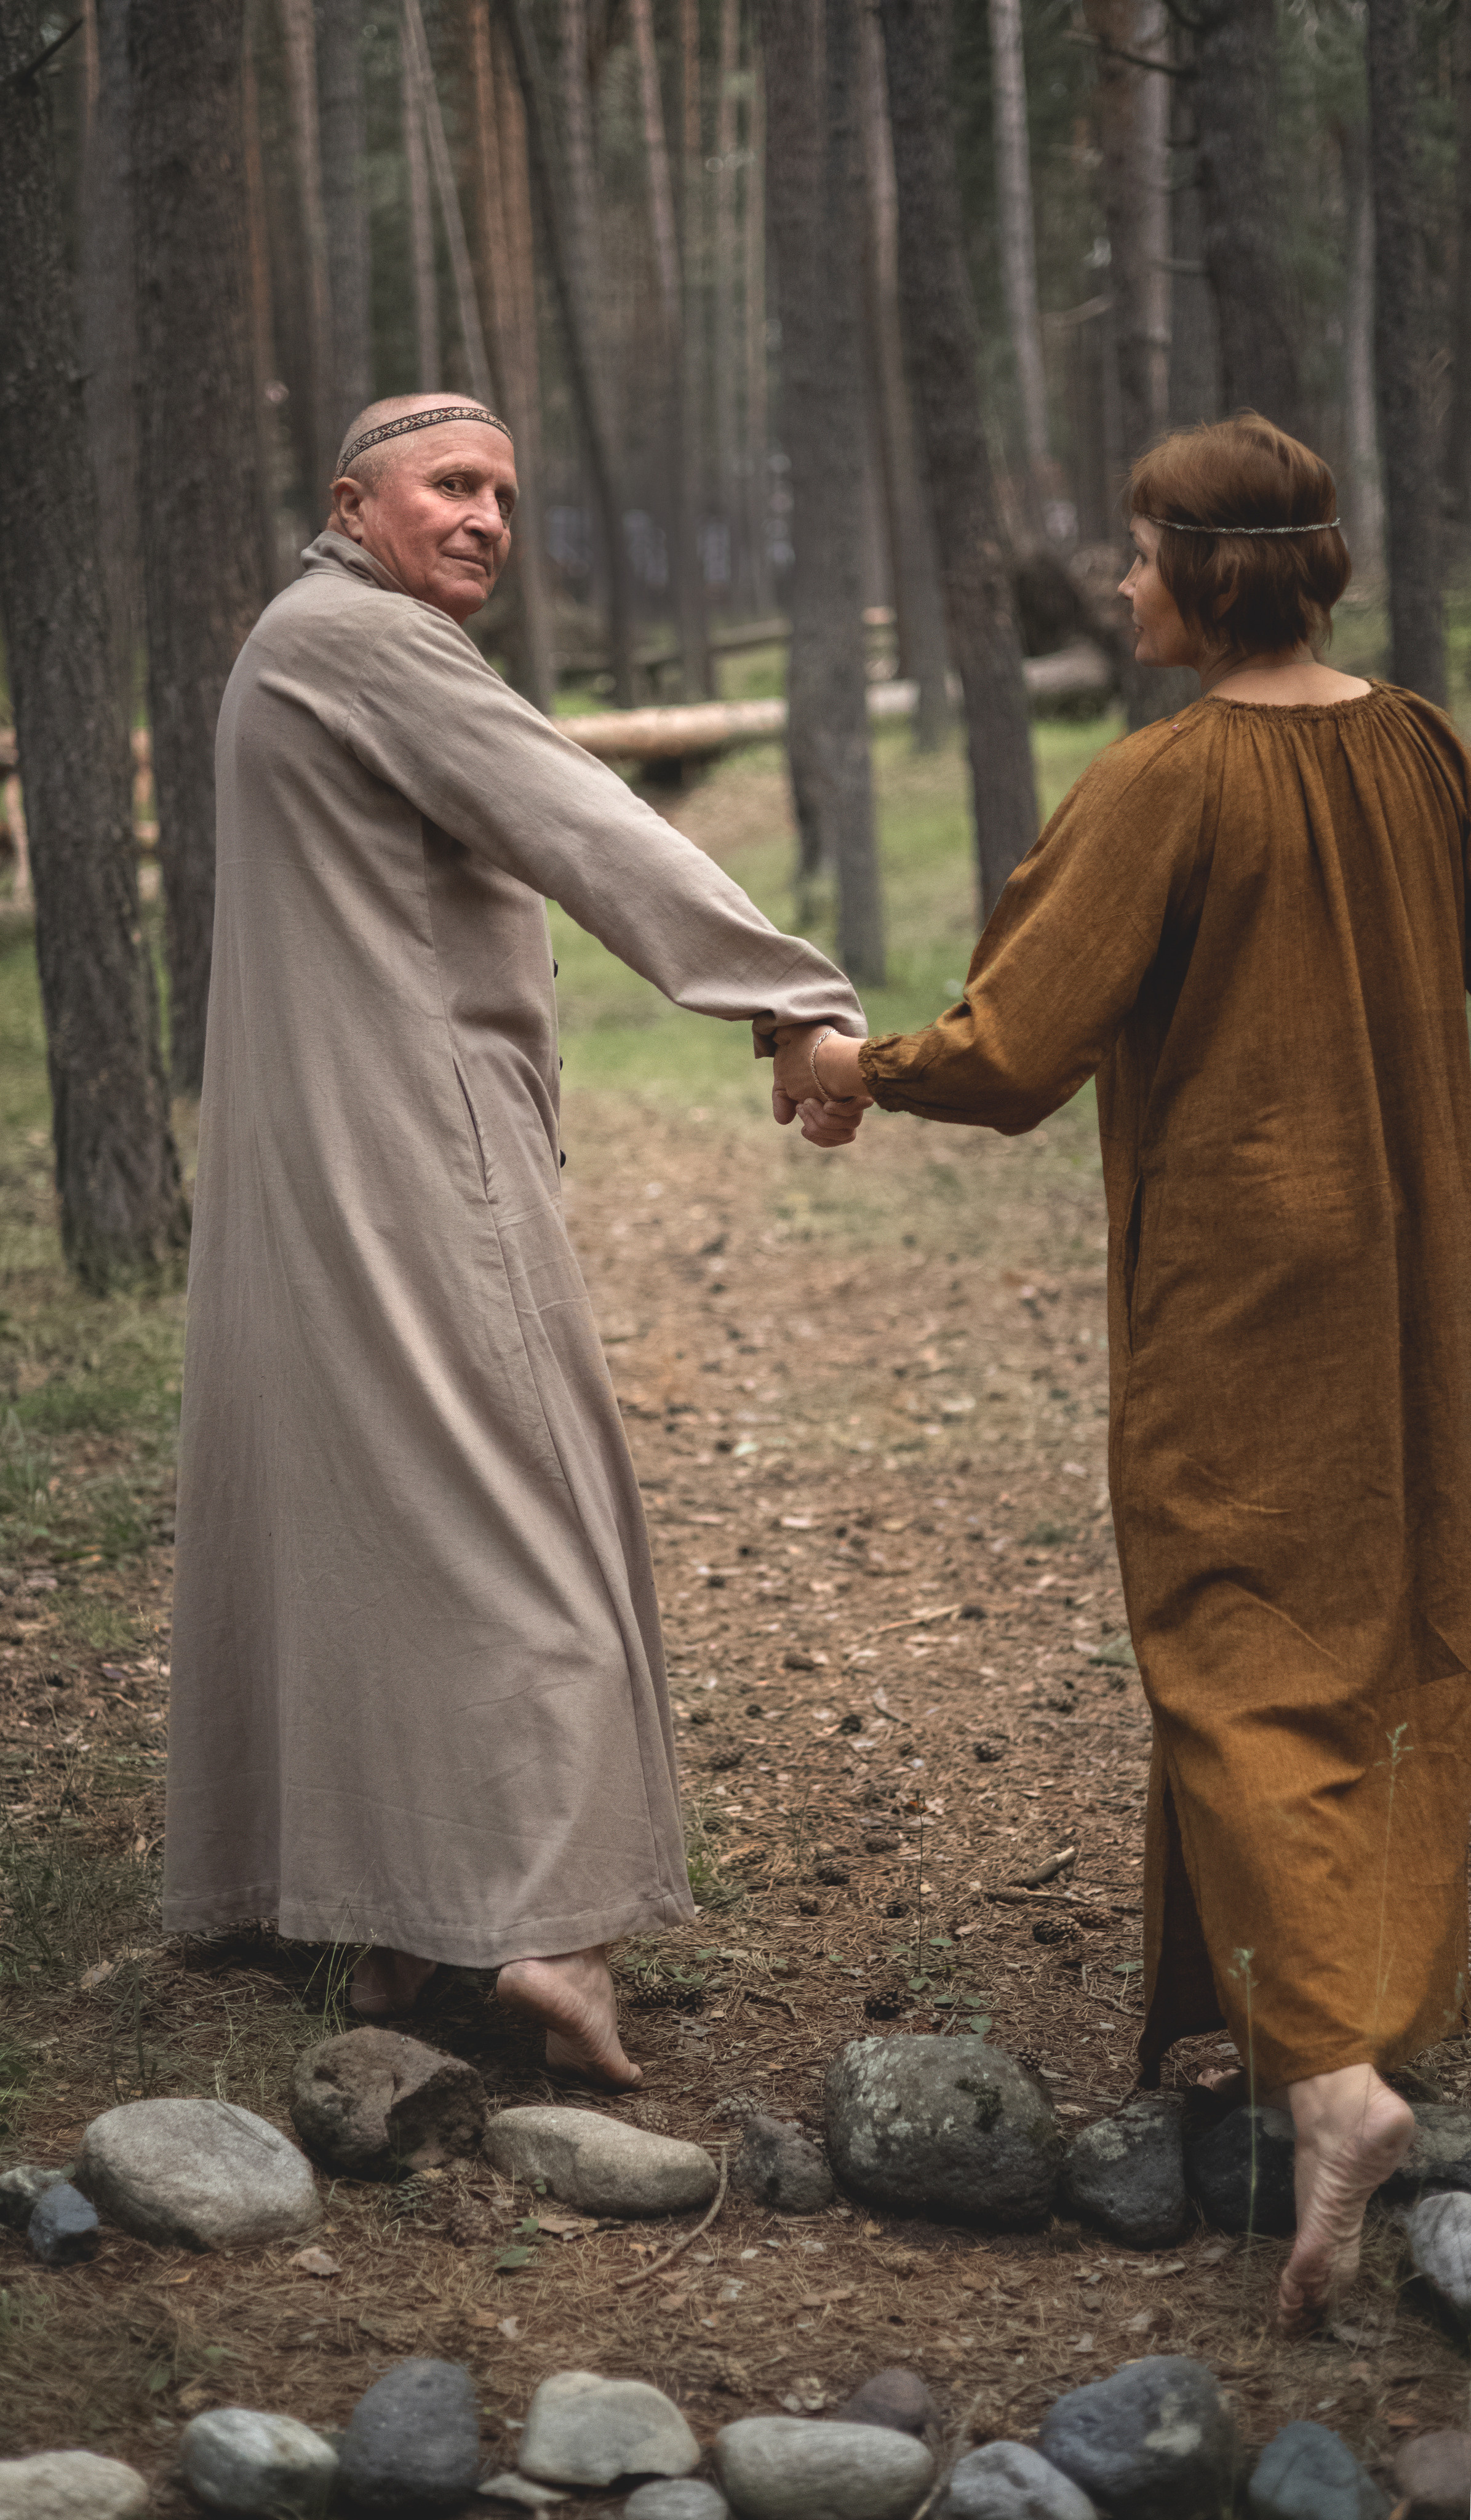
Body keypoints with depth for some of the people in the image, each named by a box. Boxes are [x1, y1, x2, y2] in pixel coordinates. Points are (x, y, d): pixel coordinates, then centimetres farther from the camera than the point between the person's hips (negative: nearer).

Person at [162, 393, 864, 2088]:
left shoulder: (314, 646, 21)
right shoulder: (362, 642, -13)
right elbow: (580, 830, -21)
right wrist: (800, 1001, -24)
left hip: (309, 1174, 10)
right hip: (413, 1156, -10)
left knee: (340, 1510, 11)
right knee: (503, 1513, -10)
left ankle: (384, 1922, 17)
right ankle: (542, 1914, -15)